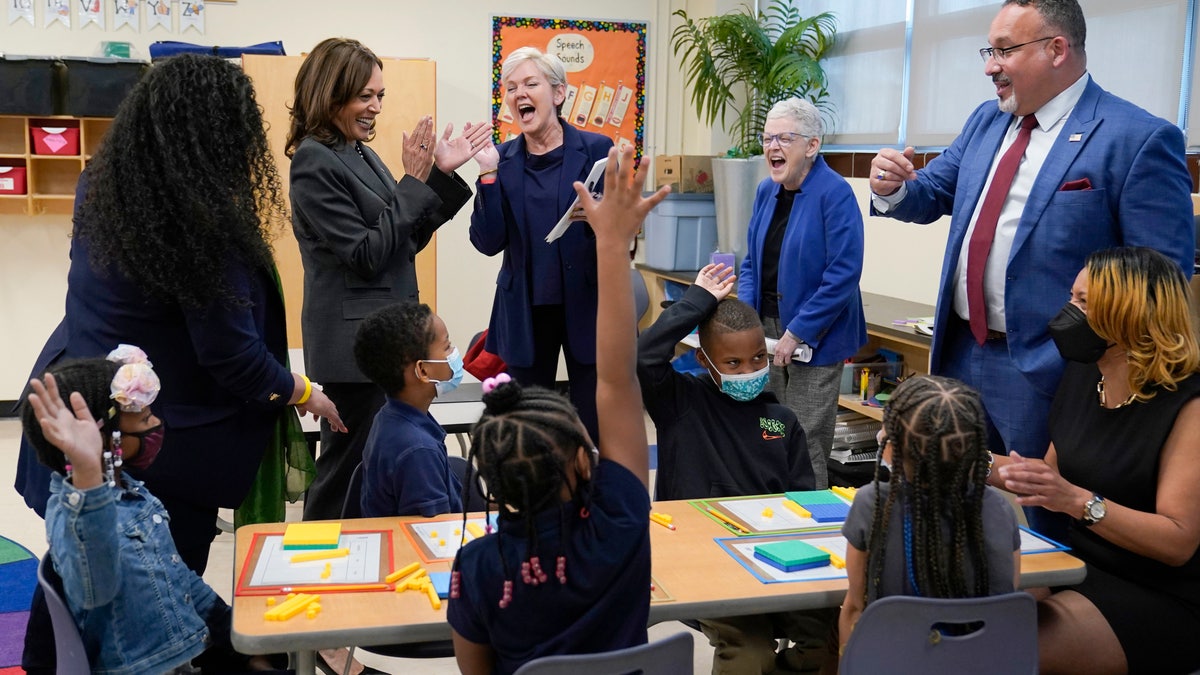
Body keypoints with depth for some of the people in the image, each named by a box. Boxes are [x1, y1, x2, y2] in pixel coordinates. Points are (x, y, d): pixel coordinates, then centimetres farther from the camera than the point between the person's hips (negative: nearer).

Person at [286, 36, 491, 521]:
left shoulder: (361, 153, 11)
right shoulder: (315, 161, -14)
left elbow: (409, 240, 12)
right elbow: (365, 255, -18)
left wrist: (442, 174, 2)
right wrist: (414, 181, -17)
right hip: (354, 338, -9)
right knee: (351, 466, 0)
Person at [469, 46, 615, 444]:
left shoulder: (596, 150, -2)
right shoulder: (502, 160, 4)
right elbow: (488, 242, -4)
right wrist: (489, 174, -12)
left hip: (587, 307, -2)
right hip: (526, 313, 2)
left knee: (594, 426, 4)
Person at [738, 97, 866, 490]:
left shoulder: (835, 194, -14)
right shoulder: (767, 191, 8)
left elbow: (843, 276, -19)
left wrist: (797, 334, -19)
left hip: (814, 338, -7)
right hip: (766, 329, 7)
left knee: (806, 446, -2)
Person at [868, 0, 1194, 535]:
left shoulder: (1139, 140, -13)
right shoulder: (986, 121, 9)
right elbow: (932, 195, 17)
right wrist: (894, 189, -6)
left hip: (1044, 371, -7)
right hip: (960, 353, 7)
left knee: (1049, 529, 8)